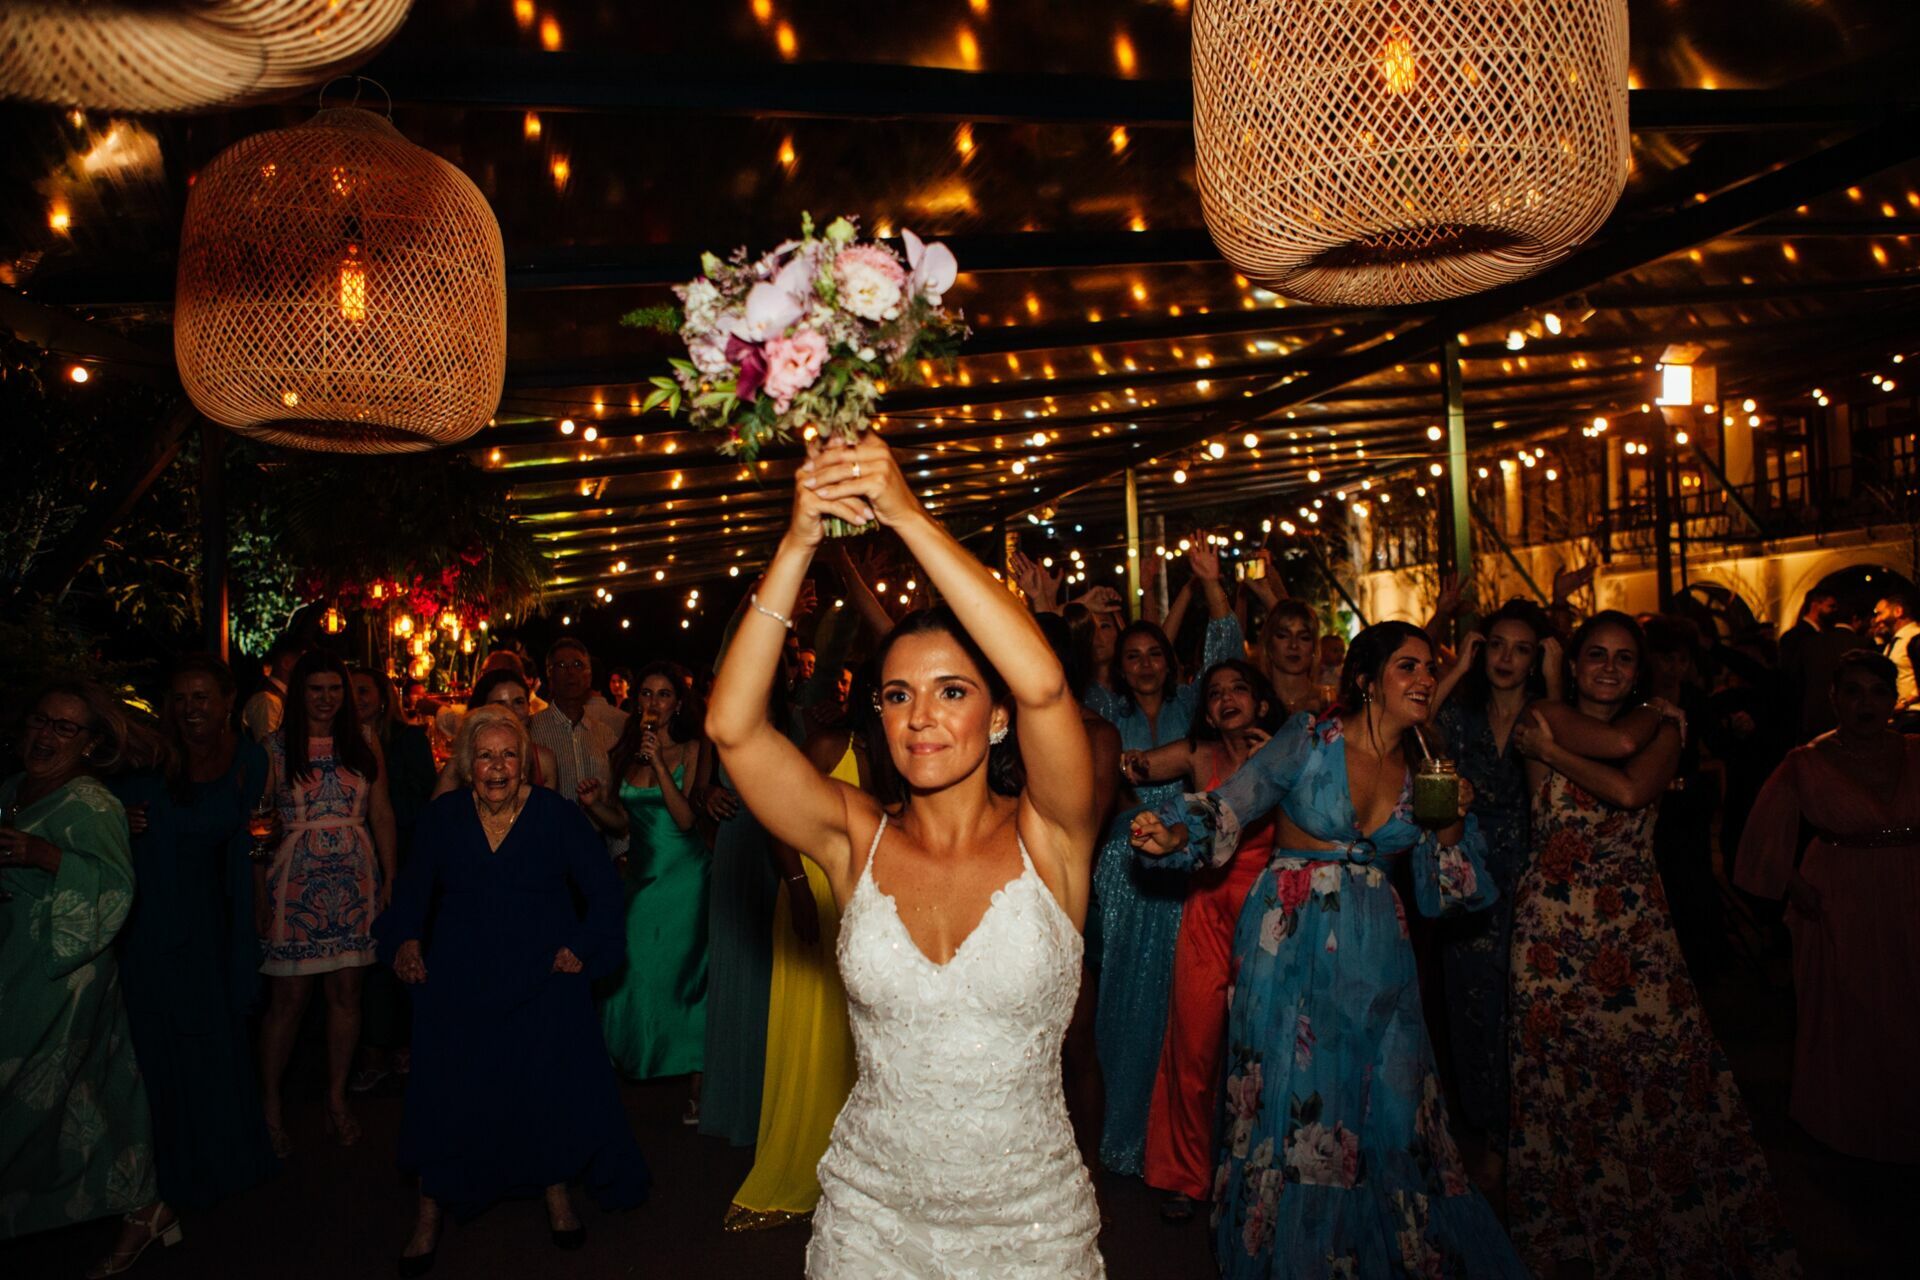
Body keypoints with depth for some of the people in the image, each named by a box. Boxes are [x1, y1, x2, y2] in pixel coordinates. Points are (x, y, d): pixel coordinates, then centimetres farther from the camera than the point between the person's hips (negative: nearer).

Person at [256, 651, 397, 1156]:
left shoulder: (364, 742, 7)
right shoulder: (276, 747, 1)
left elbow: (382, 814, 8)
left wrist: (390, 880, 3)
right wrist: (261, 897, -6)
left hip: (354, 878, 2)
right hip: (296, 880, -2)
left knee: (346, 990, 7)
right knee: (288, 997, 1)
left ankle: (337, 1097, 20)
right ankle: (271, 1107, 17)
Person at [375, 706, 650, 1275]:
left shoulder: (558, 814, -6)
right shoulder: (440, 818, 0)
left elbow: (603, 888, 0)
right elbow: (414, 889, 11)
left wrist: (583, 947, -8)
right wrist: (406, 939, -5)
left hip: (543, 981, -1)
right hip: (459, 986, 1)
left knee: (550, 1084, 5)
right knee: (449, 1093, 3)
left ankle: (557, 1192, 28)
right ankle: (430, 1215, 21)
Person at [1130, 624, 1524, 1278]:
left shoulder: (1422, 770, 9)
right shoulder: (1311, 742, -5)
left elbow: (1443, 893, 13)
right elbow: (1227, 811, -8)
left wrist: (1452, 826, -4)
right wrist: (1171, 837, -27)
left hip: (1377, 955, 4)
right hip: (1293, 947, -4)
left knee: (1388, 1110, 7)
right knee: (1293, 1100, 2)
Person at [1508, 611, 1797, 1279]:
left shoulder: (1661, 726, 7)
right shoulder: (1544, 718, 2)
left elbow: (1634, 790, -13)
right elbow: (1615, 742, -17)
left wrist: (1552, 750, -7)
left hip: (1636, 924, 2)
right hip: (1555, 923, -1)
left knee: (1661, 1064, -3)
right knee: (1563, 1071, 1)